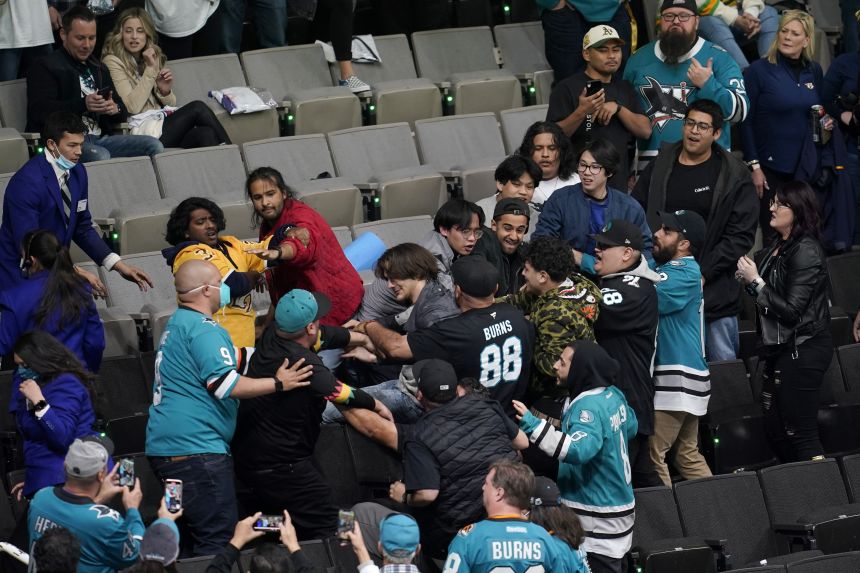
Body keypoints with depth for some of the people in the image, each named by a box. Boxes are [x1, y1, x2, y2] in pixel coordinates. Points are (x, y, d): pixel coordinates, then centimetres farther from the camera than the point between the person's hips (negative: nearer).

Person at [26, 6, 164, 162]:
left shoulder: (98, 68, 25)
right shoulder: (45, 67, 2)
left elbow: (123, 111, 22)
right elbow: (39, 111, -13)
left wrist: (115, 109, -5)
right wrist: (83, 104, -25)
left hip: (100, 138, 7)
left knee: (153, 146, -14)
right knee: (100, 155, -37)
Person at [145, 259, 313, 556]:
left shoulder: (179, 323, 21)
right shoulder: (203, 328, -13)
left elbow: (236, 360, 27)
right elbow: (225, 384, -21)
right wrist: (278, 384, -12)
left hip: (166, 447, 11)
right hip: (195, 449, -11)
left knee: (204, 537, 15)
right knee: (218, 542, -11)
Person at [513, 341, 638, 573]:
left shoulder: (589, 406, -23)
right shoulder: (614, 394, 6)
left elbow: (577, 450, -37)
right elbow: (630, 426, 23)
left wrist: (533, 425, -38)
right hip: (617, 501, 10)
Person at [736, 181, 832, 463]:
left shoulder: (806, 252, -16)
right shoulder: (776, 248, 9)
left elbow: (791, 310, -20)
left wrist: (756, 281, -14)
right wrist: (748, 278, 0)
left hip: (802, 351, -9)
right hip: (780, 349, 9)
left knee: (801, 433, -8)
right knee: (776, 432, 12)